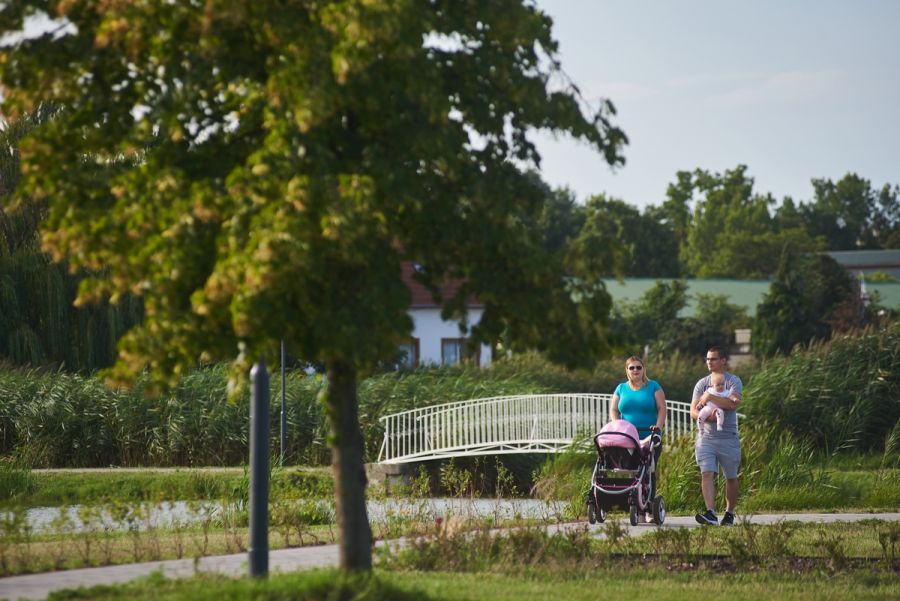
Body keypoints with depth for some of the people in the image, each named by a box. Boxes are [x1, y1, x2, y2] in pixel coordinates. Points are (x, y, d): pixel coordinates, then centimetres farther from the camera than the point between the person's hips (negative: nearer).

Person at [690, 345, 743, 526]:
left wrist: (709, 397, -13)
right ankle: (710, 513, -22)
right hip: (706, 436, 2)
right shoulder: (702, 383, 11)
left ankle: (729, 513, 23)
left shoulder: (733, 381, 0)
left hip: (728, 438, -2)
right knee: (706, 474, -14)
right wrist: (706, 416, -17)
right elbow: (693, 411, 4)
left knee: (731, 477, 8)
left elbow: (733, 403, -18)